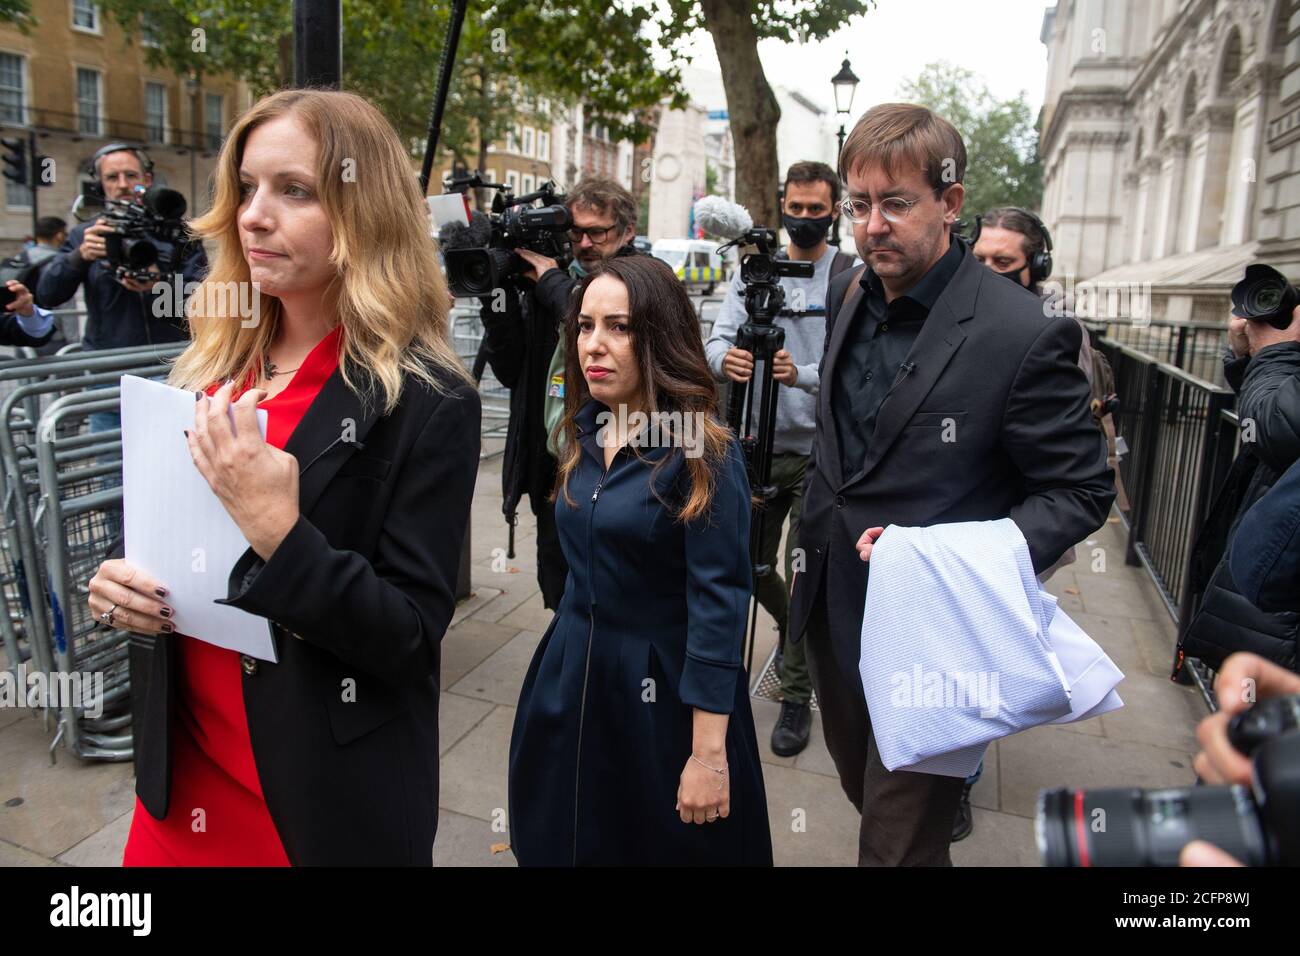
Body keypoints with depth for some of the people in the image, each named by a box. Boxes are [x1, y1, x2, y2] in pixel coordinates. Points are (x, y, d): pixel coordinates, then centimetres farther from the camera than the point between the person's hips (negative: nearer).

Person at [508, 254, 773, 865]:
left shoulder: (704, 455, -19)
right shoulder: (584, 432, 1)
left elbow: (718, 605, -20)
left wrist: (709, 753, -21)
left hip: (662, 687, -6)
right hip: (570, 676, 6)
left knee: (663, 842, 15)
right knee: (561, 840, 21)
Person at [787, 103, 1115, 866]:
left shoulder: (1025, 336, -21)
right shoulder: (849, 296, 1)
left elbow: (1082, 490, -13)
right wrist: (822, 519, 8)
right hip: (836, 614, 7)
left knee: (898, 842, 8)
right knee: (862, 787, 27)